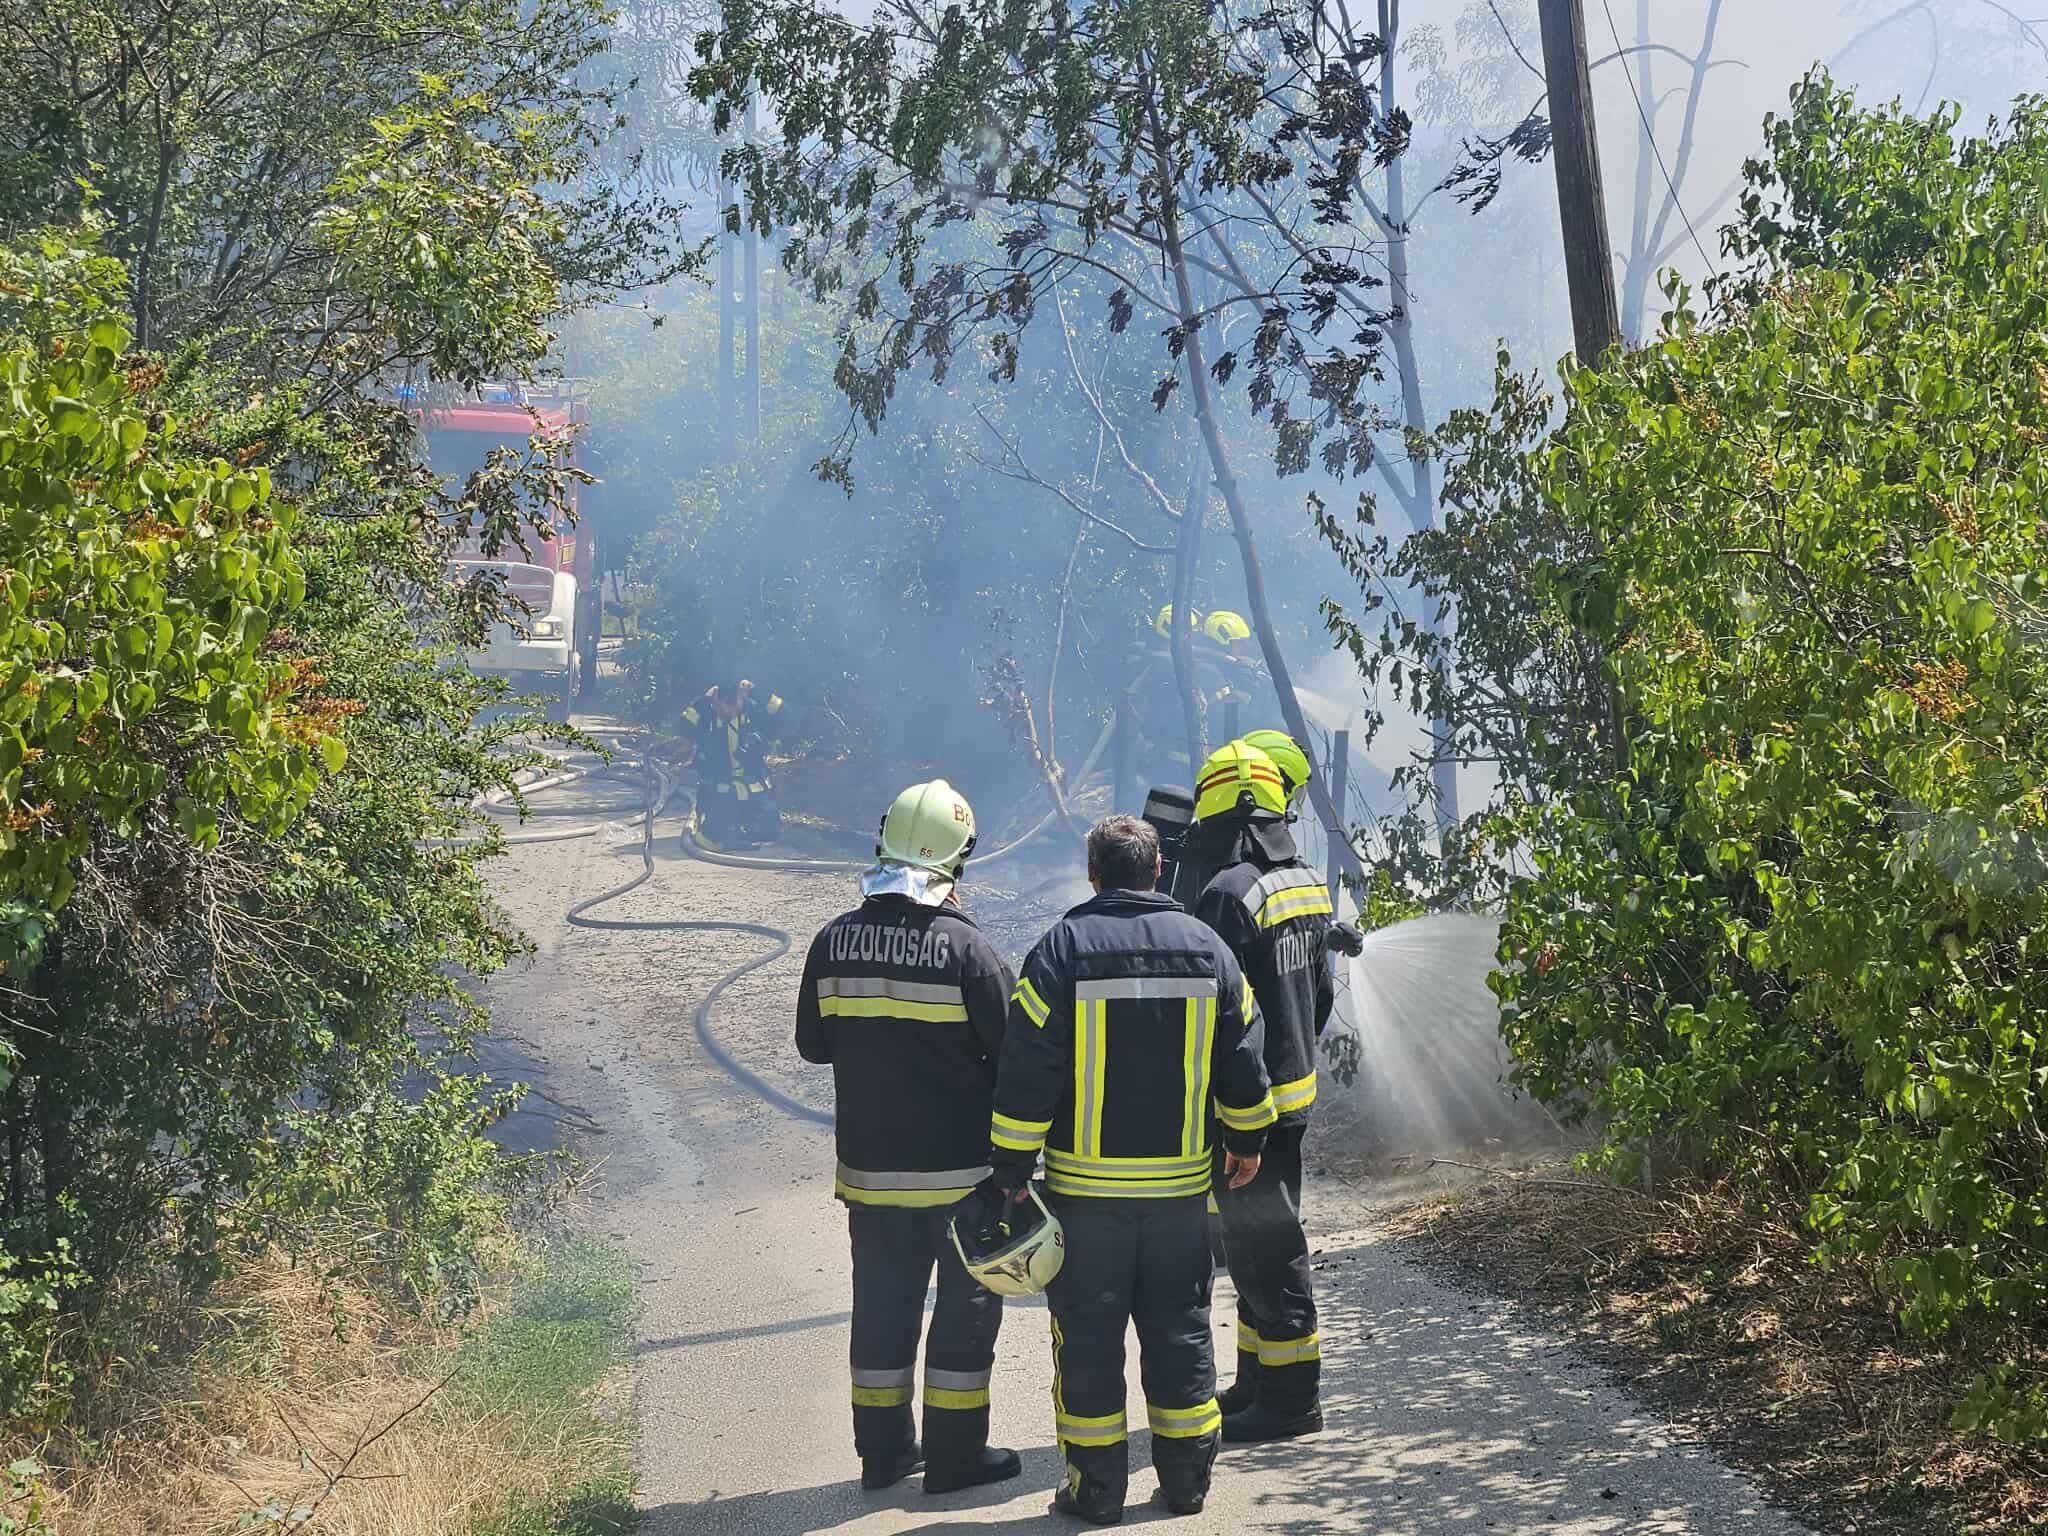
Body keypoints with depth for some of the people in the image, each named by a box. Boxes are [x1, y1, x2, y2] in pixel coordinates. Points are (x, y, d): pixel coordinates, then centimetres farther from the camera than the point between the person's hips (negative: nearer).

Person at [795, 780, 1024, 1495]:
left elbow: (813, 1043, 10)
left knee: (882, 1305, 14)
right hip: (959, 1168, -4)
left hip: (870, 1165, 5)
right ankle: (955, 1455, 10)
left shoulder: (834, 941, -1)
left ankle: (883, 1449, 20)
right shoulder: (965, 947, -16)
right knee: (966, 1306, 7)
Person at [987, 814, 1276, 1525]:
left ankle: (1096, 1486, 6)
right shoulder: (1206, 948, 3)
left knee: (1088, 1334, 4)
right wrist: (1246, 1139, 24)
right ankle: (1187, 1478, 17)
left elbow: (1026, 1072, -10)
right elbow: (1242, 1059, 9)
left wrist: (1010, 1166, -2)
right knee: (1180, 1331, 12)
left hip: (1086, 1185, -3)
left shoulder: (1062, 950, -8)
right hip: (1181, 1185, 3)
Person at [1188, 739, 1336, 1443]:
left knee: (1265, 1250, -2)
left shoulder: (1231, 893, -20)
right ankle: (1258, 1383, 28)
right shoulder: (1307, 885, 9)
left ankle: (1290, 1400, 3)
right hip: (1292, 1093, 9)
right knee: (1260, 1244, 18)